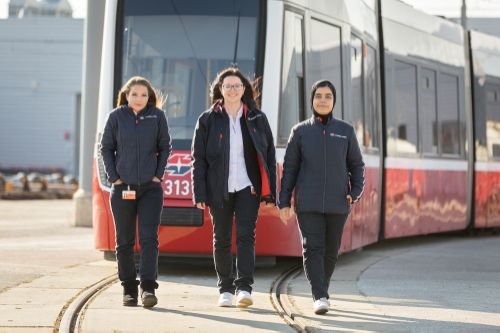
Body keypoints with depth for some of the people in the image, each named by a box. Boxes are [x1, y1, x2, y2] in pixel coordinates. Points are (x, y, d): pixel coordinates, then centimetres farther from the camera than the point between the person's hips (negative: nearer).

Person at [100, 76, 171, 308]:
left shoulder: (157, 116, 2)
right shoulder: (116, 117, 1)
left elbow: (165, 147, 6)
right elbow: (106, 148, 5)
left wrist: (159, 175, -2)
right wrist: (113, 177, -3)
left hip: (150, 187, 0)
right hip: (123, 188, 1)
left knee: (149, 238, -9)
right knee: (125, 241, 6)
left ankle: (148, 287, -12)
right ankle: (128, 289, 14)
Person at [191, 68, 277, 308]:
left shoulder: (257, 119, 7)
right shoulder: (208, 120, 4)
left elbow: (269, 157, 7)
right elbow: (198, 159, 2)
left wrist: (271, 193, 1)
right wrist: (199, 194, -6)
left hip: (248, 188, 0)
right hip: (219, 189, 0)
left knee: (246, 236, -11)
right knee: (221, 239, 6)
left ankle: (244, 287, -15)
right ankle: (225, 289, 14)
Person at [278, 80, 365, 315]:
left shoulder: (345, 131, 7)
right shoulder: (300, 131, 5)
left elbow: (357, 164, 10)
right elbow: (289, 168, 6)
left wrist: (356, 191, -6)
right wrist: (284, 202, 0)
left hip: (338, 204, 2)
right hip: (308, 204, -1)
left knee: (331, 251, 7)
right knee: (313, 248, -12)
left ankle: (321, 290, 24)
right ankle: (320, 297, -17)